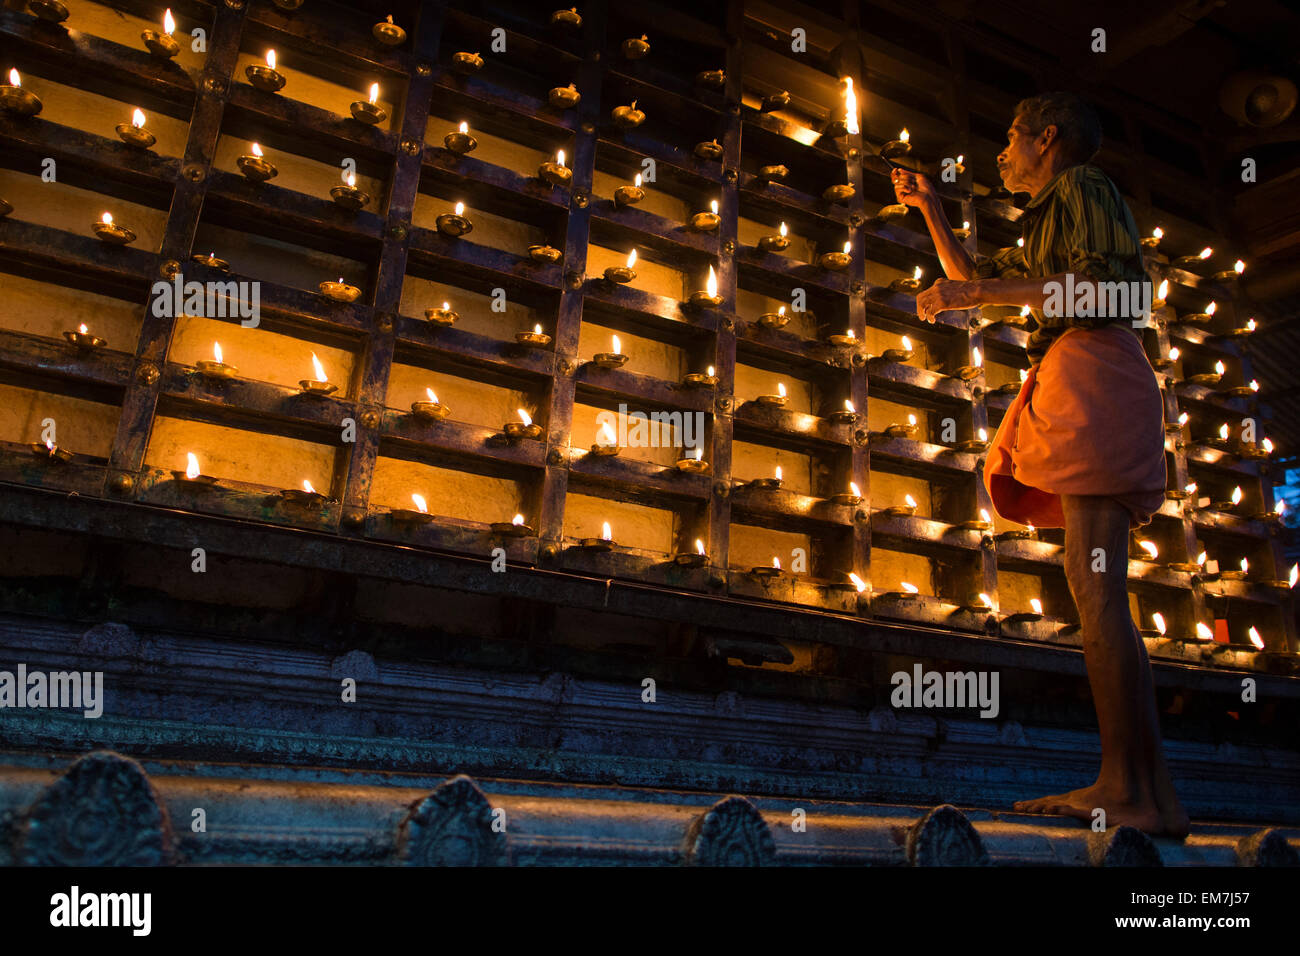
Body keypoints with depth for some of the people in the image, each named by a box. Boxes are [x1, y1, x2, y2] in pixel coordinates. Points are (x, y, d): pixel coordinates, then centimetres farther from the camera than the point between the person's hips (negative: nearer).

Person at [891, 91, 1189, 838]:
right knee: (1095, 590, 0)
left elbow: (1107, 291, -13)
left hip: (1092, 372, -10)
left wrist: (978, 295, -13)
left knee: (1096, 587, -19)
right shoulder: (1049, 229, 32)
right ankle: (1123, 780, -2)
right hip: (1077, 391, 10)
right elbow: (972, 276, 39)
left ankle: (1153, 795, -20)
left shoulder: (1083, 185, 4)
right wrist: (929, 207, 37)